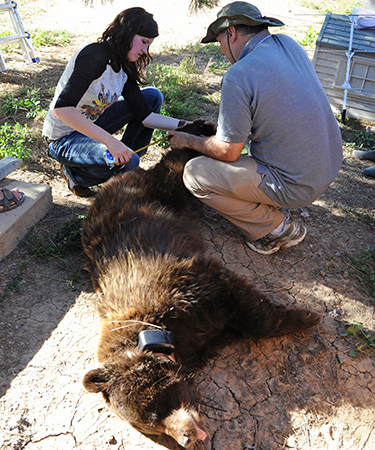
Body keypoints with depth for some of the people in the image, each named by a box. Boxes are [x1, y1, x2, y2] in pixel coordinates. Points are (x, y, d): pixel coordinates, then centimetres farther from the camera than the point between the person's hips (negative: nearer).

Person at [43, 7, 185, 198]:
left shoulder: (125, 67, 0)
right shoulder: (94, 56, -25)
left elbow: (144, 115, -2)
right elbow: (62, 109, -35)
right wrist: (110, 141, -40)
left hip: (91, 125, 8)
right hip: (63, 139, -8)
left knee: (153, 96, 1)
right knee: (128, 162, -34)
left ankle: (127, 162, 7)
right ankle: (74, 173, -3)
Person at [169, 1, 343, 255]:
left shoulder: (238, 75, -20)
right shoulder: (288, 44, 5)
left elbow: (228, 152, -15)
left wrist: (189, 141, 3)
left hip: (295, 185, -8)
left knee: (194, 173, -4)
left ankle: (277, 229, 3)